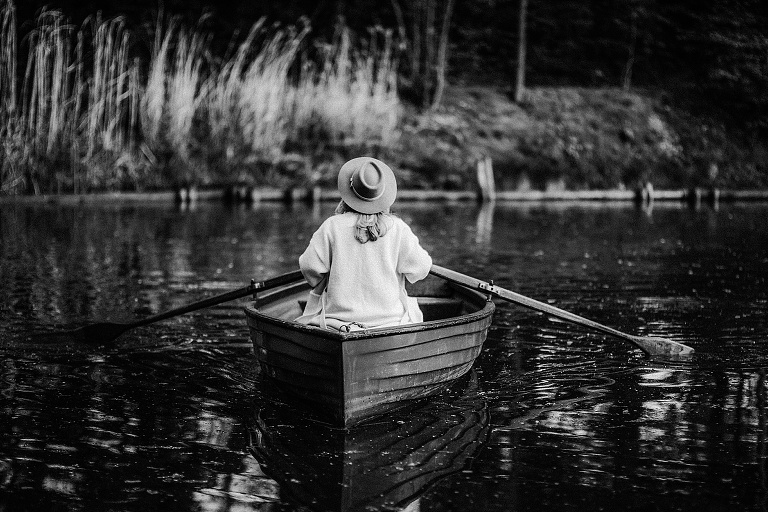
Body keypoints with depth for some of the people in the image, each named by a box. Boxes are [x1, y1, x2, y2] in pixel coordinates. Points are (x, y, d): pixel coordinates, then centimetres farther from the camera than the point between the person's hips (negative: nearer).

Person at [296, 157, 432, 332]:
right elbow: (420, 269, 0)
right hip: (389, 316, 1)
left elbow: (309, 265, -7)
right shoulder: (397, 228, -5)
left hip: (340, 315, -1)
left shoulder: (332, 226, -8)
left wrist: (321, 287, 15)